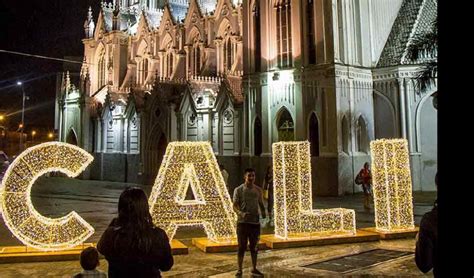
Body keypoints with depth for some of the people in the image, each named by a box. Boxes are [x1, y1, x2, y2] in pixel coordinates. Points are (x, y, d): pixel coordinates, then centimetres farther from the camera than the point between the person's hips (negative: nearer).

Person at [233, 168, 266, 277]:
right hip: (243, 222, -3)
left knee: (254, 247, 11)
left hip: (255, 222, 3)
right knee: (241, 247, 2)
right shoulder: (238, 190, -3)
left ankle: (254, 269, 24)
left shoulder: (258, 190, 7)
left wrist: (263, 212, -5)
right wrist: (241, 213, -25)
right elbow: (235, 206, -5)